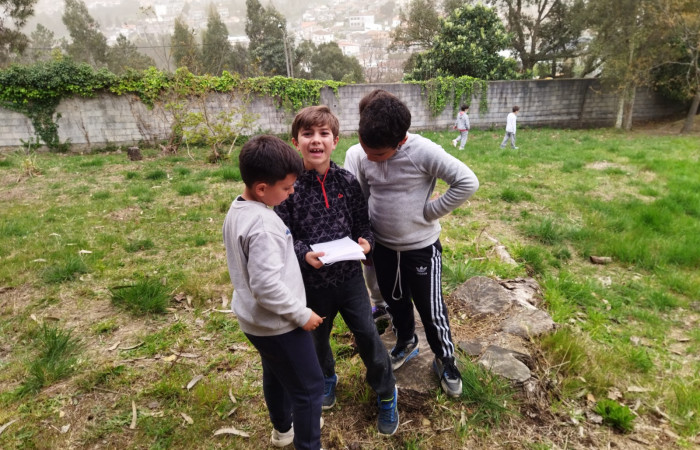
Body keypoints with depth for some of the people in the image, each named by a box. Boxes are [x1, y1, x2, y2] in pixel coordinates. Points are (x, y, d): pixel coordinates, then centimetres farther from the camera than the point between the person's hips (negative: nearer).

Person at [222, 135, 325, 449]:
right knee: (309, 388, 9)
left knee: (275, 375, 29)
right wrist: (302, 314, -19)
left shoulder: (236, 210, 1)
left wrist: (297, 256, 11)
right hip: (277, 324, -10)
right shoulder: (263, 224, -30)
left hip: (256, 319, 10)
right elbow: (266, 285, -31)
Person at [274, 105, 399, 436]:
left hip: (349, 274, 1)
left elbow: (362, 221, 3)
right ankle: (326, 378, 55)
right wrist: (304, 254, -26)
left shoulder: (347, 181, -6)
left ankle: (386, 395, 33)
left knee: (367, 334, 7)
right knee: (318, 336, 22)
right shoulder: (289, 187, -13)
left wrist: (365, 240, -17)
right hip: (312, 280, 0)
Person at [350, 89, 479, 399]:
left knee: (431, 309, 11)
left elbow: (468, 182, -24)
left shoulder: (423, 152, -23)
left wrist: (430, 212, -19)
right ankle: (406, 343, 52)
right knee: (395, 302, 24)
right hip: (383, 247, 5)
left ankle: (445, 360, 38)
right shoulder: (365, 158, -7)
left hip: (421, 248, -5)